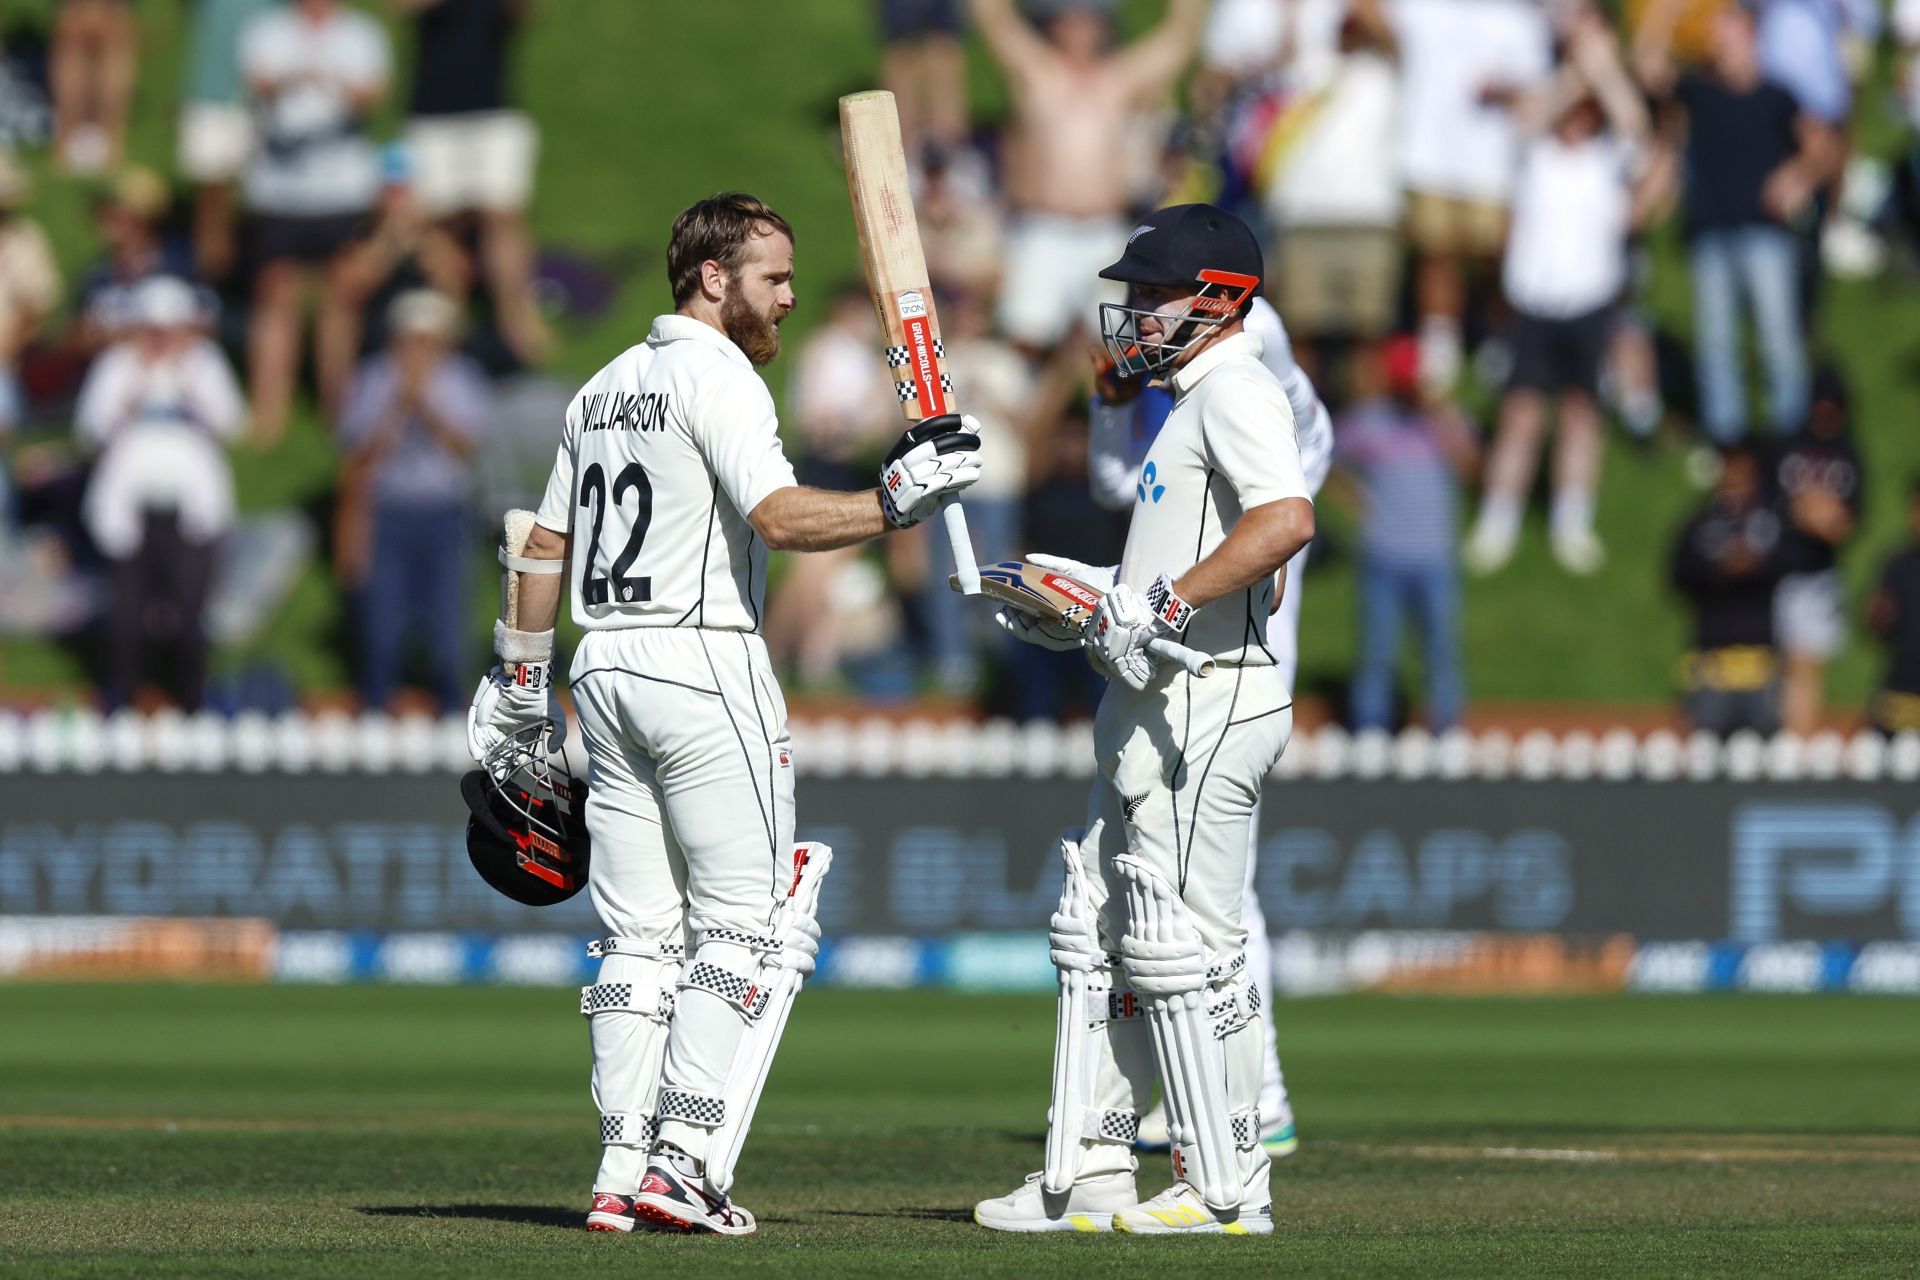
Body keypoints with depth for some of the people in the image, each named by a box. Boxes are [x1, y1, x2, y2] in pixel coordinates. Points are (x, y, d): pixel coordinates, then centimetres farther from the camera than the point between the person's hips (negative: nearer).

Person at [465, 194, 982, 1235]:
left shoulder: (605, 387, 17)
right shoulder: (718, 378, -9)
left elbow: (545, 544, 21)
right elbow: (780, 518, -24)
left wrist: (520, 684, 26)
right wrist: (897, 501, -28)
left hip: (605, 668, 8)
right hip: (702, 661, -8)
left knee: (639, 933, 8)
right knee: (742, 923, -5)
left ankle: (621, 1168, 3)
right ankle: (680, 1161, -13)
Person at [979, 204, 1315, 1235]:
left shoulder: (1233, 387, -12)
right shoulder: (1197, 396, 21)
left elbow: (1287, 521, -29)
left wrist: (1167, 605, -27)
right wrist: (1090, 607, 19)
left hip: (1207, 704, -11)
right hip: (1152, 706, 11)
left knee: (1182, 946, -9)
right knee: (1095, 932, 13)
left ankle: (1228, 1190, -4)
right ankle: (1086, 1177, 17)